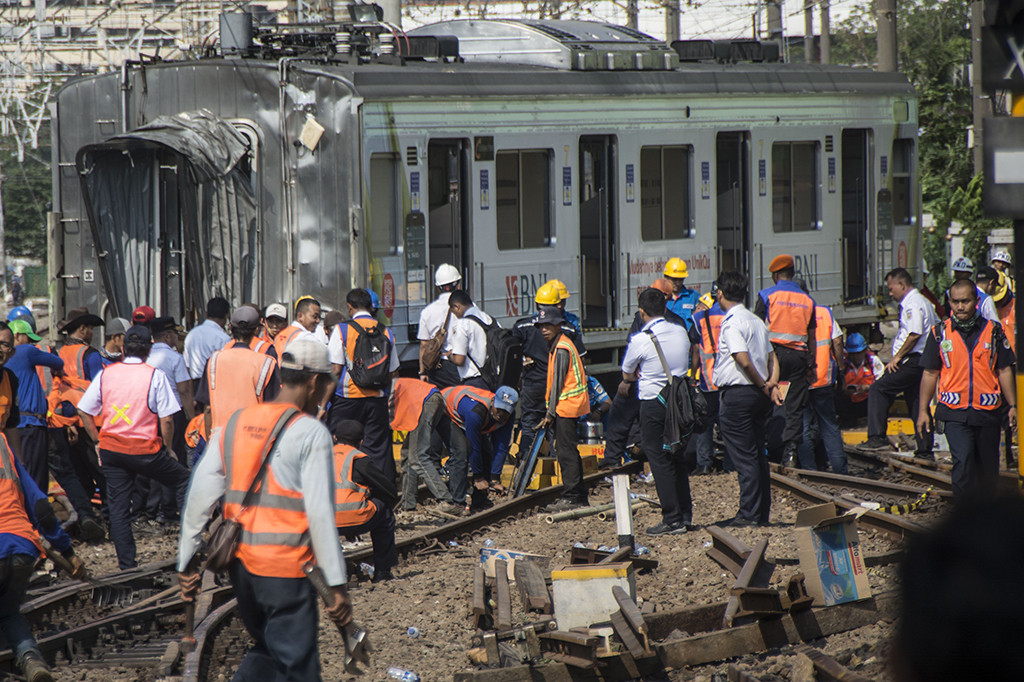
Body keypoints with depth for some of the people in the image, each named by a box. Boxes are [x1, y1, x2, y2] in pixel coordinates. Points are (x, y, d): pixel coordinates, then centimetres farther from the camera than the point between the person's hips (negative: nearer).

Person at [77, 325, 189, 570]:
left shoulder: (105, 374, 2)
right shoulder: (155, 376, -9)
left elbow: (84, 411, 5)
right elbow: (166, 420, -10)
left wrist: (98, 440, 14)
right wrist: (168, 449, 4)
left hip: (111, 448, 3)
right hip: (145, 449, -3)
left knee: (118, 506, 7)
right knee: (182, 481, 17)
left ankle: (126, 563, 6)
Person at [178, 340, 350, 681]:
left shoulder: (234, 424, 8)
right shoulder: (311, 433, -9)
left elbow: (199, 496, 7)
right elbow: (321, 513, -13)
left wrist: (187, 562, 13)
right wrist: (336, 584, -11)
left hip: (240, 564, 6)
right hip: (286, 569, -6)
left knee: (267, 652, 24)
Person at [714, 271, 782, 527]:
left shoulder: (731, 323, -13)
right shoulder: (757, 321, 14)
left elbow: (744, 360, -22)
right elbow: (772, 357, 11)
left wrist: (763, 386, -11)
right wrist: (772, 384, -1)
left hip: (737, 394, -8)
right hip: (757, 395, 8)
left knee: (743, 456, -6)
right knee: (757, 455, 12)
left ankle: (749, 513, -5)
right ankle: (762, 513, 14)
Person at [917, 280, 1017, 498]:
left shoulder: (993, 331, 6)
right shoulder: (939, 333, 4)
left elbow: (1004, 370, 10)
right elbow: (930, 373, 9)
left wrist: (1012, 406, 6)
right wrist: (923, 410, 7)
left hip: (988, 413, 2)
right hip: (955, 413, -2)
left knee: (988, 470, 9)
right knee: (963, 463, -17)